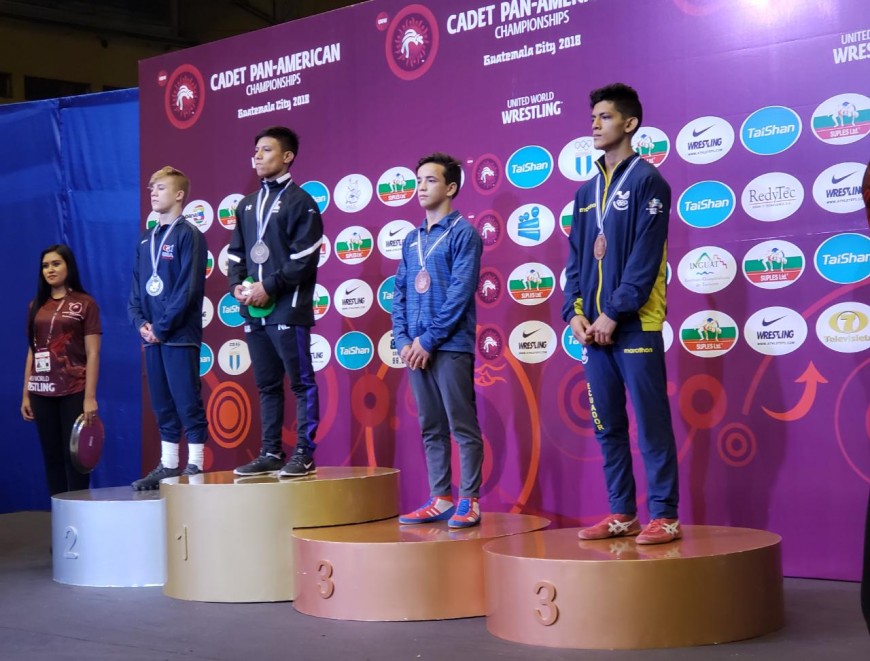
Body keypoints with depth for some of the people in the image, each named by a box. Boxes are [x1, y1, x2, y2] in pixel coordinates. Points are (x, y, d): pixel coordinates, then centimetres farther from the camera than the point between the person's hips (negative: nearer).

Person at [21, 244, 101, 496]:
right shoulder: (36, 305, 12)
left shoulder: (85, 304, -2)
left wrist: (90, 397, -12)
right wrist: (26, 394, 8)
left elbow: (92, 354, -5)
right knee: (51, 457, 7)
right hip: (42, 393, 4)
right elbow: (32, 352, 13)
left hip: (74, 392, -4)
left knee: (74, 455, -3)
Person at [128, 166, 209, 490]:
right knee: (162, 404, 11)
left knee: (188, 401, -4)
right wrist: (140, 322, -1)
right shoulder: (146, 240, 16)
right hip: (152, 336, 7)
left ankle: (195, 466, 1)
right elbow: (136, 287, 16)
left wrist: (162, 328, -15)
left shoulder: (188, 235, -6)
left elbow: (188, 288, -14)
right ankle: (168, 466, 18)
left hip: (180, 335, -7)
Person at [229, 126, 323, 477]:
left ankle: (304, 454, 0)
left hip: (288, 308, -7)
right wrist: (238, 285, 1)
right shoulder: (247, 205, 18)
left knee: (301, 383, -2)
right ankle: (270, 453, 16)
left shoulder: (300, 202, -3)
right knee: (267, 385, 10)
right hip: (254, 310, 7)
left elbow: (304, 259, -12)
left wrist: (269, 287, -15)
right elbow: (236, 253, 19)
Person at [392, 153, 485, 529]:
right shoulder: (411, 240, 16)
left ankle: (468, 501, 2)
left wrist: (429, 340, -14)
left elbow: (460, 293, -12)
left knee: (463, 427, -2)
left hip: (450, 347, -7)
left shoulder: (463, 234, -4)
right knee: (431, 428, 10)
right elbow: (400, 293, 14)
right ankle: (440, 499, 15)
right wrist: (403, 340, 0)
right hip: (416, 349, 7)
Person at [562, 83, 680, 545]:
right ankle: (621, 514, 17)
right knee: (607, 427, 9)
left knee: (651, 424, -4)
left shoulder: (647, 181, -4)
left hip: (635, 325, -7)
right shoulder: (586, 192, 17)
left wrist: (614, 314, -16)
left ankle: (664, 516, 1)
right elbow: (576, 257, 15)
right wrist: (575, 312, 1)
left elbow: (645, 257, -12)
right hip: (595, 327, 7)